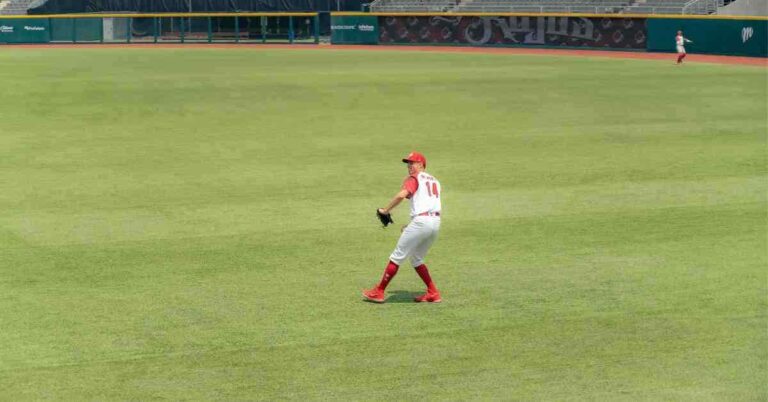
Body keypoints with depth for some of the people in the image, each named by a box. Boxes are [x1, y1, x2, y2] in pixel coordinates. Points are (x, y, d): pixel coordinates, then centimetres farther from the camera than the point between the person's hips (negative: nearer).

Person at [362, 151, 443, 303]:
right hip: (436, 223, 8)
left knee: (397, 256, 1)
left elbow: (402, 195, -19)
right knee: (416, 258, 22)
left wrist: (386, 210, -10)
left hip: (421, 221, -8)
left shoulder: (414, 178, 1)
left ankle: (379, 292, 5)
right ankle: (433, 293, 16)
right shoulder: (434, 180, 25)